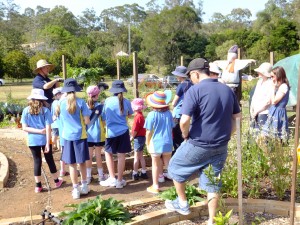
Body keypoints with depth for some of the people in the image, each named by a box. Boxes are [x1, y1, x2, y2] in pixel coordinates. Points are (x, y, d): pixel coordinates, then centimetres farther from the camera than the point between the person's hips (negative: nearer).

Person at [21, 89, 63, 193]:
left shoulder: (26, 110, -3)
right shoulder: (45, 110, -8)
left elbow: (24, 128, -7)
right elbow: (48, 128, -12)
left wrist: (38, 131, -9)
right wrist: (48, 143, -12)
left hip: (32, 141, 1)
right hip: (45, 139, -1)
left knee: (37, 161, 10)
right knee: (49, 159, 14)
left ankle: (38, 186, 16)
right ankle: (56, 181, 28)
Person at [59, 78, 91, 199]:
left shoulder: (61, 102, -3)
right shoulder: (80, 102, -10)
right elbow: (87, 121, -12)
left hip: (67, 136, 1)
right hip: (80, 135, -1)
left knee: (72, 164, 7)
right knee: (82, 162, 14)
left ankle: (76, 189, 13)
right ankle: (84, 186, 26)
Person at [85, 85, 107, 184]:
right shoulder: (100, 105, -9)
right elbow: (103, 120, -4)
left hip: (88, 134, 2)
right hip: (98, 134, -2)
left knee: (89, 156, 8)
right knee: (98, 155, 7)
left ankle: (88, 176, 14)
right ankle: (101, 175, 17)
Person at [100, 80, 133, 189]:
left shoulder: (107, 101, -5)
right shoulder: (126, 102, -4)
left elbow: (104, 117, 6)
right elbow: (130, 114, 16)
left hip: (111, 132, 0)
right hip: (123, 131, 0)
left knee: (108, 153, 16)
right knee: (121, 155, 5)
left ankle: (112, 178, 13)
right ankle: (120, 180, 11)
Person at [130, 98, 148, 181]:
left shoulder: (138, 116, -20)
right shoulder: (141, 115, 8)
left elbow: (135, 130, -20)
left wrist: (131, 138, -9)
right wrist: (133, 137, 10)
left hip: (138, 138, -9)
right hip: (142, 137, 9)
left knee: (136, 157, 1)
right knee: (141, 156, 16)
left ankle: (135, 174, 10)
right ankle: (144, 173, 23)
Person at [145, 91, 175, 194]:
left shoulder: (152, 115, -14)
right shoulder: (168, 113, -2)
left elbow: (149, 132, -11)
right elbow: (171, 128, 7)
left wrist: (147, 144, 2)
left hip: (156, 143, -3)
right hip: (168, 143, 3)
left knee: (155, 165, 8)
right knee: (168, 163, 18)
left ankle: (155, 186, 12)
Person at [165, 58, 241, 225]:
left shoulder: (195, 90, -15)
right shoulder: (228, 90, 6)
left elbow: (184, 120, -23)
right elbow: (237, 117, 13)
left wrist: (186, 136, -4)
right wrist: (224, 135, 17)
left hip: (198, 144, -6)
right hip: (221, 146, 6)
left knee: (175, 167, 20)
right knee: (213, 184, 15)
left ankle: (183, 204, 31)